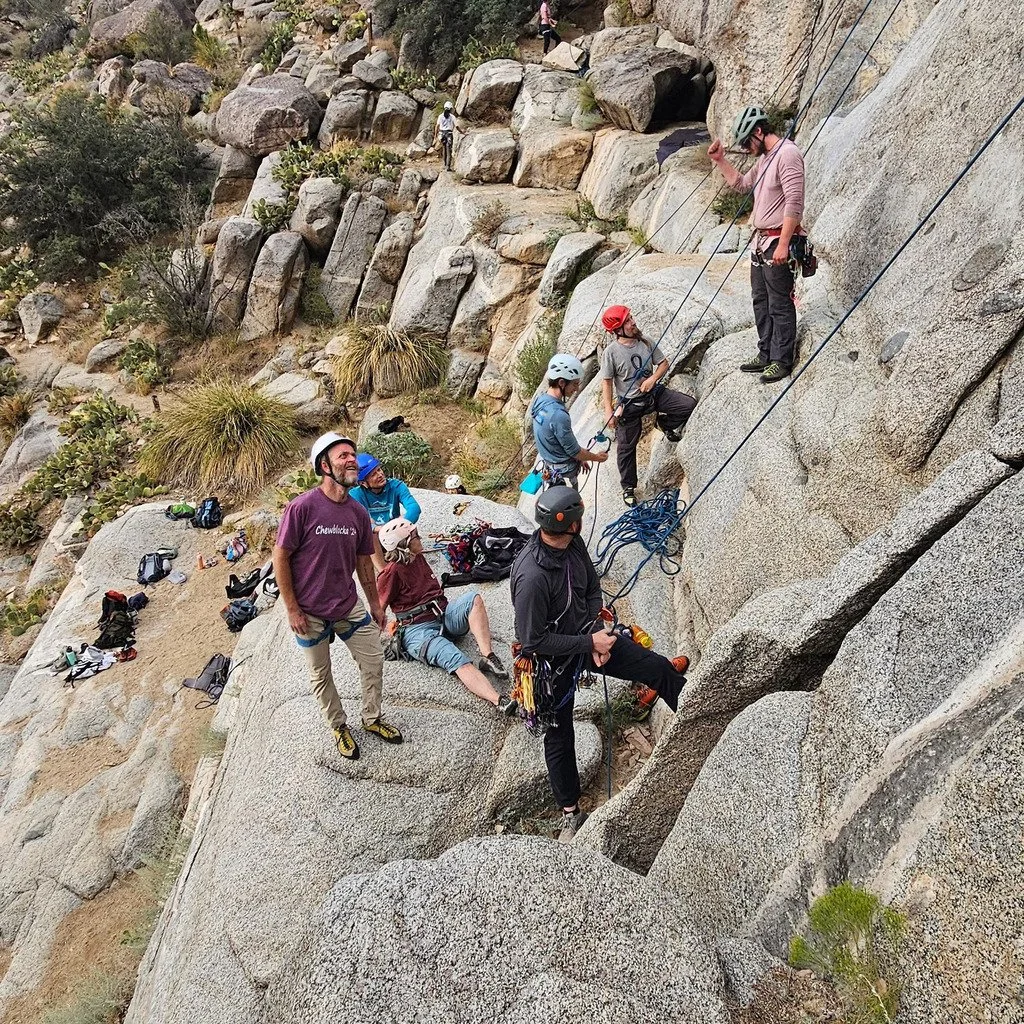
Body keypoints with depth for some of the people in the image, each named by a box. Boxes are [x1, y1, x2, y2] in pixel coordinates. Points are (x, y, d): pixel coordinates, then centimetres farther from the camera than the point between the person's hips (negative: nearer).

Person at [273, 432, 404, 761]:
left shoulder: (358, 512, -4)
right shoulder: (302, 507, -21)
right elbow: (280, 558, -15)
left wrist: (375, 604, 14)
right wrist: (292, 609, -14)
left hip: (349, 606, 5)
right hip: (310, 613, -5)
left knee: (374, 661, 11)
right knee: (321, 675, 13)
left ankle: (372, 718, 35)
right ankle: (339, 726, 36)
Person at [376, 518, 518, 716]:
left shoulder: (418, 558, 14)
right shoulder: (392, 572, -10)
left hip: (444, 617, 7)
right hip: (418, 631, -7)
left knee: (473, 598, -21)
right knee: (458, 661, -31)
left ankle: (487, 657, -30)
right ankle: (498, 701, -50)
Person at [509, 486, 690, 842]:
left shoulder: (574, 544, -13)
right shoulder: (532, 575, -37)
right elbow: (532, 641, -29)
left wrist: (597, 636, -9)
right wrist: (590, 643, -24)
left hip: (587, 634, 6)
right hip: (554, 659, -6)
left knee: (661, 668, 4)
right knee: (559, 738, 12)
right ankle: (571, 813, 33)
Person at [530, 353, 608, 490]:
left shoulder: (539, 400, -3)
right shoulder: (558, 415, -32)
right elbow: (574, 450, -21)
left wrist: (579, 459, 16)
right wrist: (596, 457, -2)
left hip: (548, 468, 9)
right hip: (563, 475, -9)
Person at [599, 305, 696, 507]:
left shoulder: (645, 342, -5)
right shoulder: (611, 352, -16)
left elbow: (664, 363, 5)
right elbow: (607, 382, -12)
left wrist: (653, 379, -15)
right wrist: (609, 411, -16)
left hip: (654, 393, 3)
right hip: (629, 404, -3)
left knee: (689, 405, -12)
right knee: (626, 446, 6)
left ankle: (665, 422, 18)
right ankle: (628, 487, 24)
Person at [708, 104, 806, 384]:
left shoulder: (787, 153, -15)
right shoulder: (765, 159, 16)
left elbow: (795, 202, -21)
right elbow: (740, 184, 30)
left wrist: (783, 244, -25)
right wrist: (720, 160, 18)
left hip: (779, 242, -10)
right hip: (761, 241, 10)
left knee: (780, 304, -3)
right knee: (761, 301, 14)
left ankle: (782, 361, 4)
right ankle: (766, 355, 23)